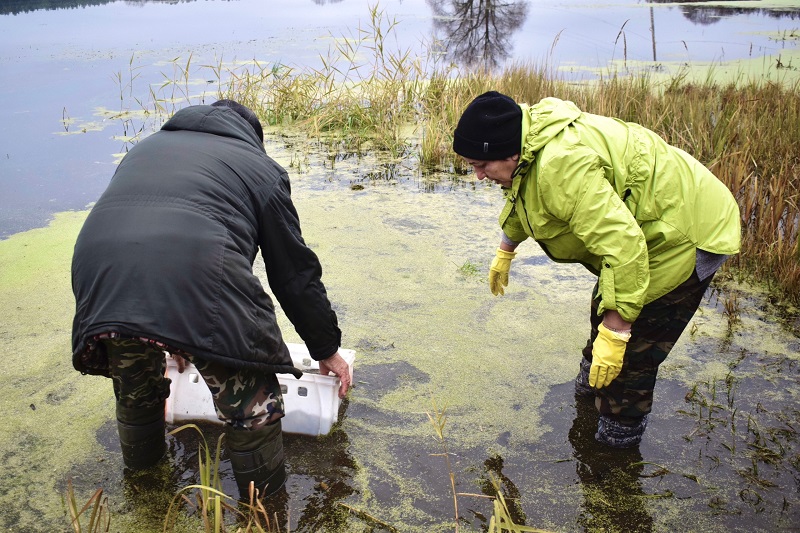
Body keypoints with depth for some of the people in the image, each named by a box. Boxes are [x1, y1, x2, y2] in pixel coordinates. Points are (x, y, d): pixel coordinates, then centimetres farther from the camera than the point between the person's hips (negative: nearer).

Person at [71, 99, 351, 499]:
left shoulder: (145, 148, 36)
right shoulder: (259, 166, 21)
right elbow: (295, 272, 20)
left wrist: (175, 336, 51)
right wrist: (326, 350, 32)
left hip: (99, 273, 6)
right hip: (198, 276, -6)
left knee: (134, 389, 32)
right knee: (250, 405, 14)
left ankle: (142, 464, 56)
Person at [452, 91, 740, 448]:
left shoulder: (562, 166, -37)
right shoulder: (531, 151, -3)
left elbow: (623, 245, -40)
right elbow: (520, 201, 20)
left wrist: (614, 333, -35)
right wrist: (505, 251, 34)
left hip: (685, 235, -11)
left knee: (631, 351, -6)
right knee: (604, 311, 27)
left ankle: (618, 438, 14)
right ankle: (591, 388, 50)